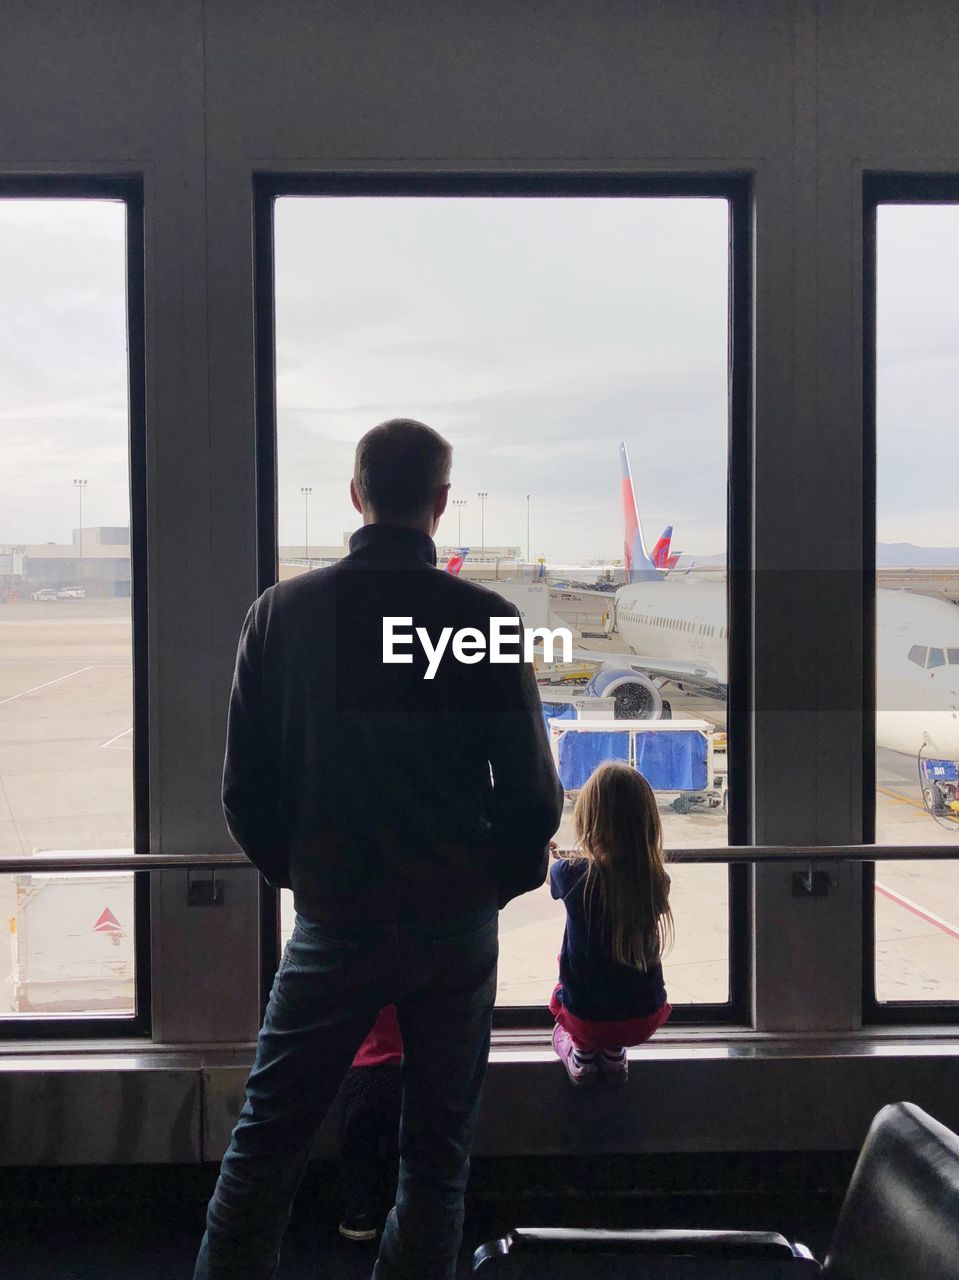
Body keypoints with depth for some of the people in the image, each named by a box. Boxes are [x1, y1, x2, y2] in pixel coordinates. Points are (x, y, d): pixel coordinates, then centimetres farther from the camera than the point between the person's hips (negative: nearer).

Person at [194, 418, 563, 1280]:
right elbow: (534, 797, -8)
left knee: (266, 1144, 16)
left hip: (332, 922, 1)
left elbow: (245, 792, -1)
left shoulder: (281, 612, -4)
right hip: (456, 928, 0)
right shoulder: (486, 618, -9)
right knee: (438, 1153, 15)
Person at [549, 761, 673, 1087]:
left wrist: (548, 854, 27)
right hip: (646, 1019, 2)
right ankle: (613, 1053, 28)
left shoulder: (571, 873, -19)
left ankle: (582, 1053, 29)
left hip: (586, 1018, -1)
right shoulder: (657, 880, -15)